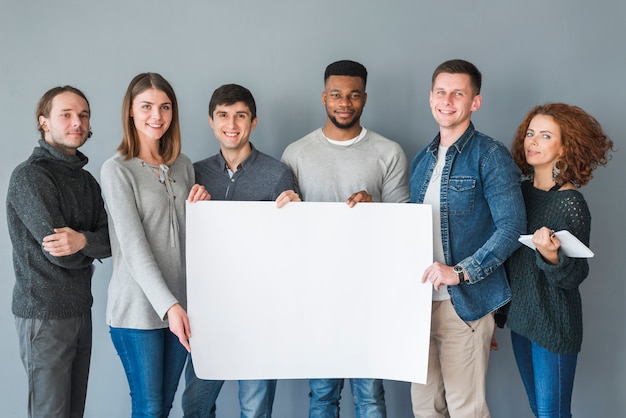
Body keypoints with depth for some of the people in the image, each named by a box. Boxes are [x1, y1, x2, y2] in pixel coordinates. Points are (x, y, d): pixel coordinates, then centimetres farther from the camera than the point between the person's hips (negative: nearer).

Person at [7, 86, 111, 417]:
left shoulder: (86, 180, 12)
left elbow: (109, 243, -2)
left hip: (81, 309, 7)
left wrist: (82, 240, -23)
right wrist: (93, 245, -1)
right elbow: (58, 252, -20)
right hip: (44, 313, -7)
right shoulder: (29, 176, -13)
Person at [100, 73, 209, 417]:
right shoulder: (116, 169, -7)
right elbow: (133, 245, -15)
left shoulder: (183, 166, 11)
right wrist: (167, 305, -23)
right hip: (138, 308, -5)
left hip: (180, 304, 5)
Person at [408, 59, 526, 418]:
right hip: (420, 297, 6)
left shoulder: (490, 155, -8)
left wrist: (461, 272, -22)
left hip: (465, 302, -6)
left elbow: (512, 227, -15)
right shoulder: (423, 159, 14)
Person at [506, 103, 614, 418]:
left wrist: (551, 256, -33)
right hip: (520, 317, 6)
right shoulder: (521, 191, 3)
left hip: (555, 324, -6)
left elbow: (576, 276, -13)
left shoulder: (571, 203, -15)